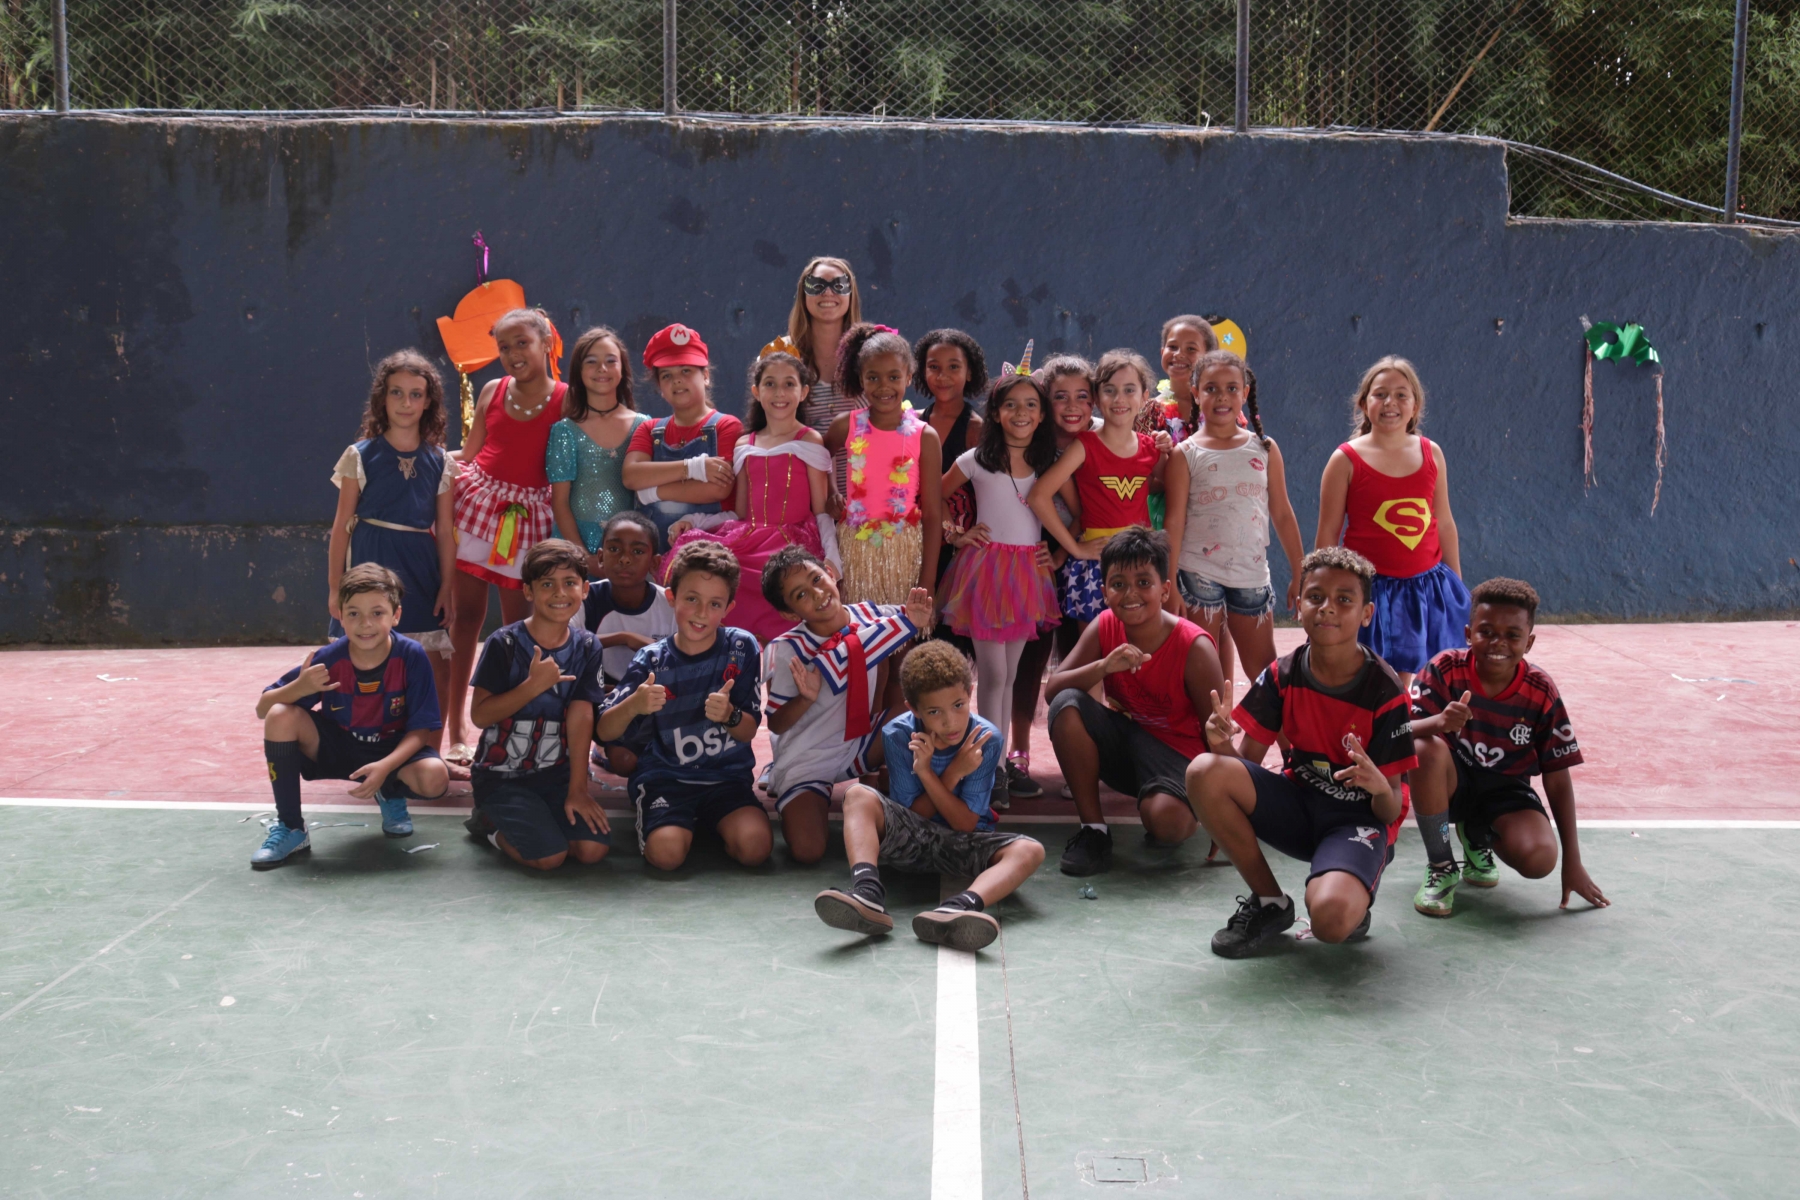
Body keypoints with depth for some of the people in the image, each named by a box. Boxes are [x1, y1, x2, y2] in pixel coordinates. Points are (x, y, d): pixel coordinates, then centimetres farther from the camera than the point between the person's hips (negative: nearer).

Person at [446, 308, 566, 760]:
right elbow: (469, 454, 15)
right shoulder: (492, 392, 8)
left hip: (526, 515, -2)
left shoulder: (565, 400, -3)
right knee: (466, 615, 0)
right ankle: (455, 727, 6)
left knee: (517, 623, 5)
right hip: (476, 501, 2)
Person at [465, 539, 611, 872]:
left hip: (556, 772, 4)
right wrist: (534, 685, -24)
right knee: (550, 857, -20)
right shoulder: (505, 643, -10)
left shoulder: (586, 647, 0)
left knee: (593, 848, -15)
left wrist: (577, 789, -10)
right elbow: (480, 715, -13)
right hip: (502, 776, -4)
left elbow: (581, 717, -6)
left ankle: (522, 822, 13)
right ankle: (492, 825, 11)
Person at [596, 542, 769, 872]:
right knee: (666, 851, -29)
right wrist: (633, 706, -30)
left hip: (727, 774, 1)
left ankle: (710, 825, 8)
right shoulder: (652, 660, -5)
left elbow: (749, 731, 1)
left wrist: (730, 716, -23)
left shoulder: (742, 648, -3)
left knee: (754, 845, -27)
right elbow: (604, 732, -8)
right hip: (665, 778, -1)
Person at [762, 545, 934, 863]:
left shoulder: (870, 618, -10)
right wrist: (806, 698, -31)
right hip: (808, 761, -3)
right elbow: (776, 724, -12)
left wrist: (911, 619, -17)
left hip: (862, 744, 3)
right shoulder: (787, 651, -19)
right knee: (807, 850, -22)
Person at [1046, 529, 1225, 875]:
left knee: (1168, 823, -36)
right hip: (1121, 743, 4)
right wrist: (1103, 667, -32)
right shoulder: (1105, 626, -8)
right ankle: (1093, 828, -13)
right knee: (1068, 705, -25)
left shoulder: (1195, 647, -19)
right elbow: (1053, 688, -14)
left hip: (1174, 753, -4)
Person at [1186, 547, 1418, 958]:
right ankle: (1269, 901, -5)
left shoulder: (1384, 692, -16)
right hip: (1297, 803, 5)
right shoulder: (1282, 675, -5)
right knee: (1205, 772, -24)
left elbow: (1390, 813, -13)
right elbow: (1247, 760, -4)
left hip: (1358, 819, -5)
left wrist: (1380, 787, -38)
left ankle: (1355, 898, 6)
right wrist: (1224, 743, -27)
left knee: (1330, 920, -36)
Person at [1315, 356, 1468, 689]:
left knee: (1402, 682, 10)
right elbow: (1328, 534, -3)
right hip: (1371, 587, -3)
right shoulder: (1346, 460, -6)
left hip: (1425, 586, 3)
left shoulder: (1431, 454, 4)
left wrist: (1457, 585, 14)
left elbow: (1444, 523, 11)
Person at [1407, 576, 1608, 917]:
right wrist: (1439, 722, -49)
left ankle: (1478, 838, 13)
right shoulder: (1446, 669, -16)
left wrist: (1573, 861, -6)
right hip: (1451, 782, -1)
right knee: (1427, 748, -36)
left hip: (1505, 790, 1)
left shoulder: (1542, 693, -12)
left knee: (1539, 858, -28)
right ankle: (1440, 867, -14)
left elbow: (1557, 778, -6)